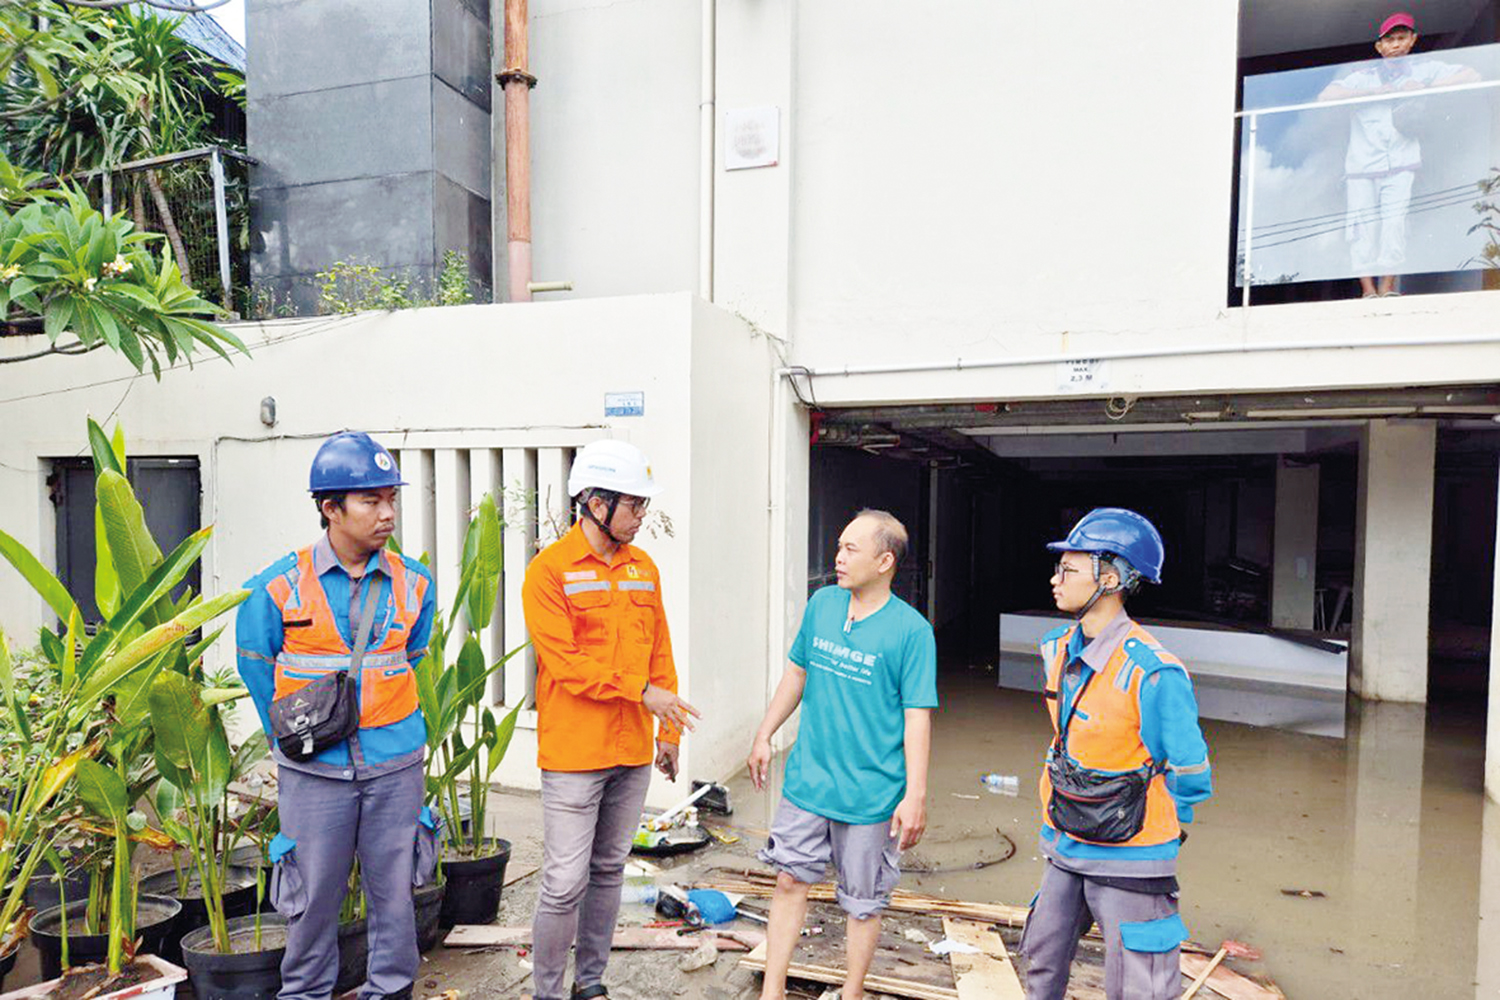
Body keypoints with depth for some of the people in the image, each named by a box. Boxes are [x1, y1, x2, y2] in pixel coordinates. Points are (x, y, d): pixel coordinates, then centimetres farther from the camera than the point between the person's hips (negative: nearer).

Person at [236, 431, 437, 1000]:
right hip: (313, 769, -1)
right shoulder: (279, 587, -8)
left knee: (394, 889, 11)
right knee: (314, 894, 11)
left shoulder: (414, 584, -2)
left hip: (395, 765, 2)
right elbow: (257, 667, 7)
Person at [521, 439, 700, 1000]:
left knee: (609, 871, 16)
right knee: (566, 883, 0)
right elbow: (564, 664, -16)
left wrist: (669, 730, 12)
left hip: (633, 751, 6)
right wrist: (640, 690, -16)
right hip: (574, 753, -6)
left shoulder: (643, 569, 10)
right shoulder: (549, 571, -9)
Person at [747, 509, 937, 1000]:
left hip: (871, 792, -4)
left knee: (863, 903, 13)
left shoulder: (911, 629, -14)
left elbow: (917, 718, -13)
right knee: (790, 880, 11)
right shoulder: (821, 604, 1)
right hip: (807, 779, 4)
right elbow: (797, 672, 12)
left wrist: (915, 795, -15)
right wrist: (764, 736, 13)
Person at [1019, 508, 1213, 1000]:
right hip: (1066, 847, 7)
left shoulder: (1153, 673, -24)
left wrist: (1160, 826, 0)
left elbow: (1191, 776, -13)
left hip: (1128, 858, -6)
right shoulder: (1057, 649, 0)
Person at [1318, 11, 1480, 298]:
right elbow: (1326, 96, 3)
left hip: (1402, 163, -1)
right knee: (1362, 225, -13)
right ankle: (1368, 290, -16)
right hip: (1361, 166, 1)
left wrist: (1424, 87, -3)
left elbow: (1471, 76, 8)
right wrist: (1373, 92, -4)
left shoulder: (1424, 69, 18)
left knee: (1396, 220, -17)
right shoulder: (1363, 77, 19)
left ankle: (1387, 287, -21)